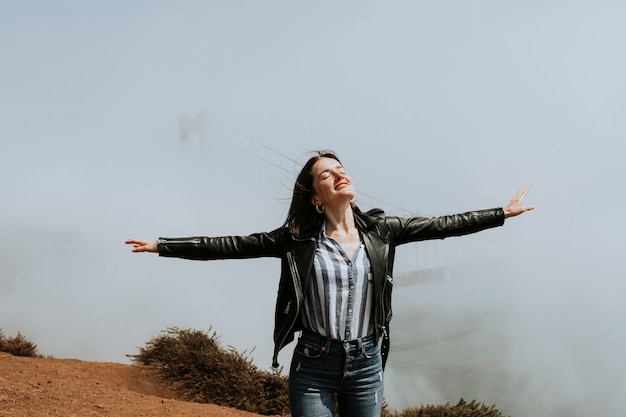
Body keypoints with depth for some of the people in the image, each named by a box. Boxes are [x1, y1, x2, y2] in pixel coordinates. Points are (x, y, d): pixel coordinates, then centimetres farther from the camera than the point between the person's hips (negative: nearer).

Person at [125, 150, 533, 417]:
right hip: (315, 364, -2)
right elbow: (232, 245, -5)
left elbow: (439, 225, 6)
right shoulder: (298, 238, -4)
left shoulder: (380, 230, 2)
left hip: (366, 363, 2)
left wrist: (502, 213, 8)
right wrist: (163, 245, -7)